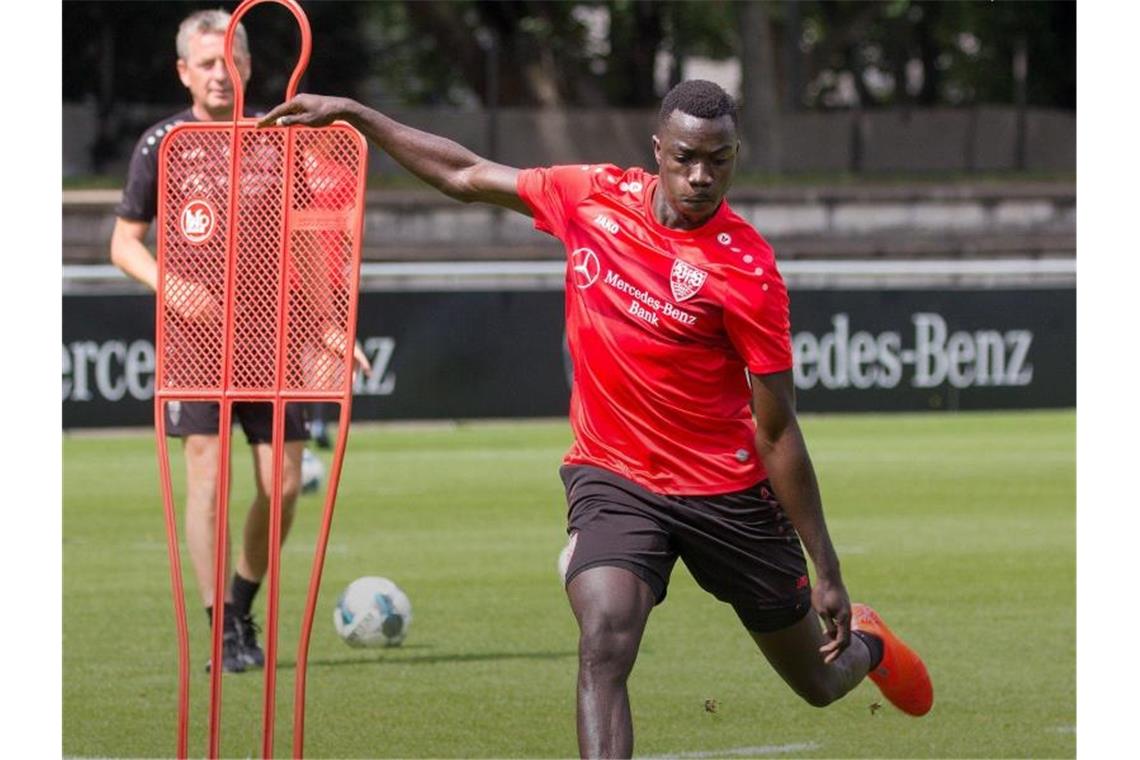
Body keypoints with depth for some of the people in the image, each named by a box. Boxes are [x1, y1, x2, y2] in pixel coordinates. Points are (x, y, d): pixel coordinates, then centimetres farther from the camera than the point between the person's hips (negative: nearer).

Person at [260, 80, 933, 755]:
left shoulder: (747, 270, -18)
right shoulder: (592, 197, -7)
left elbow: (777, 430, -12)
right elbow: (466, 177, 10)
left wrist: (827, 569, -11)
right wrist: (352, 114, 11)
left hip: (728, 490, -2)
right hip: (612, 477, 2)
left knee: (820, 684, 16)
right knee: (605, 642, -27)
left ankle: (866, 644, 54)